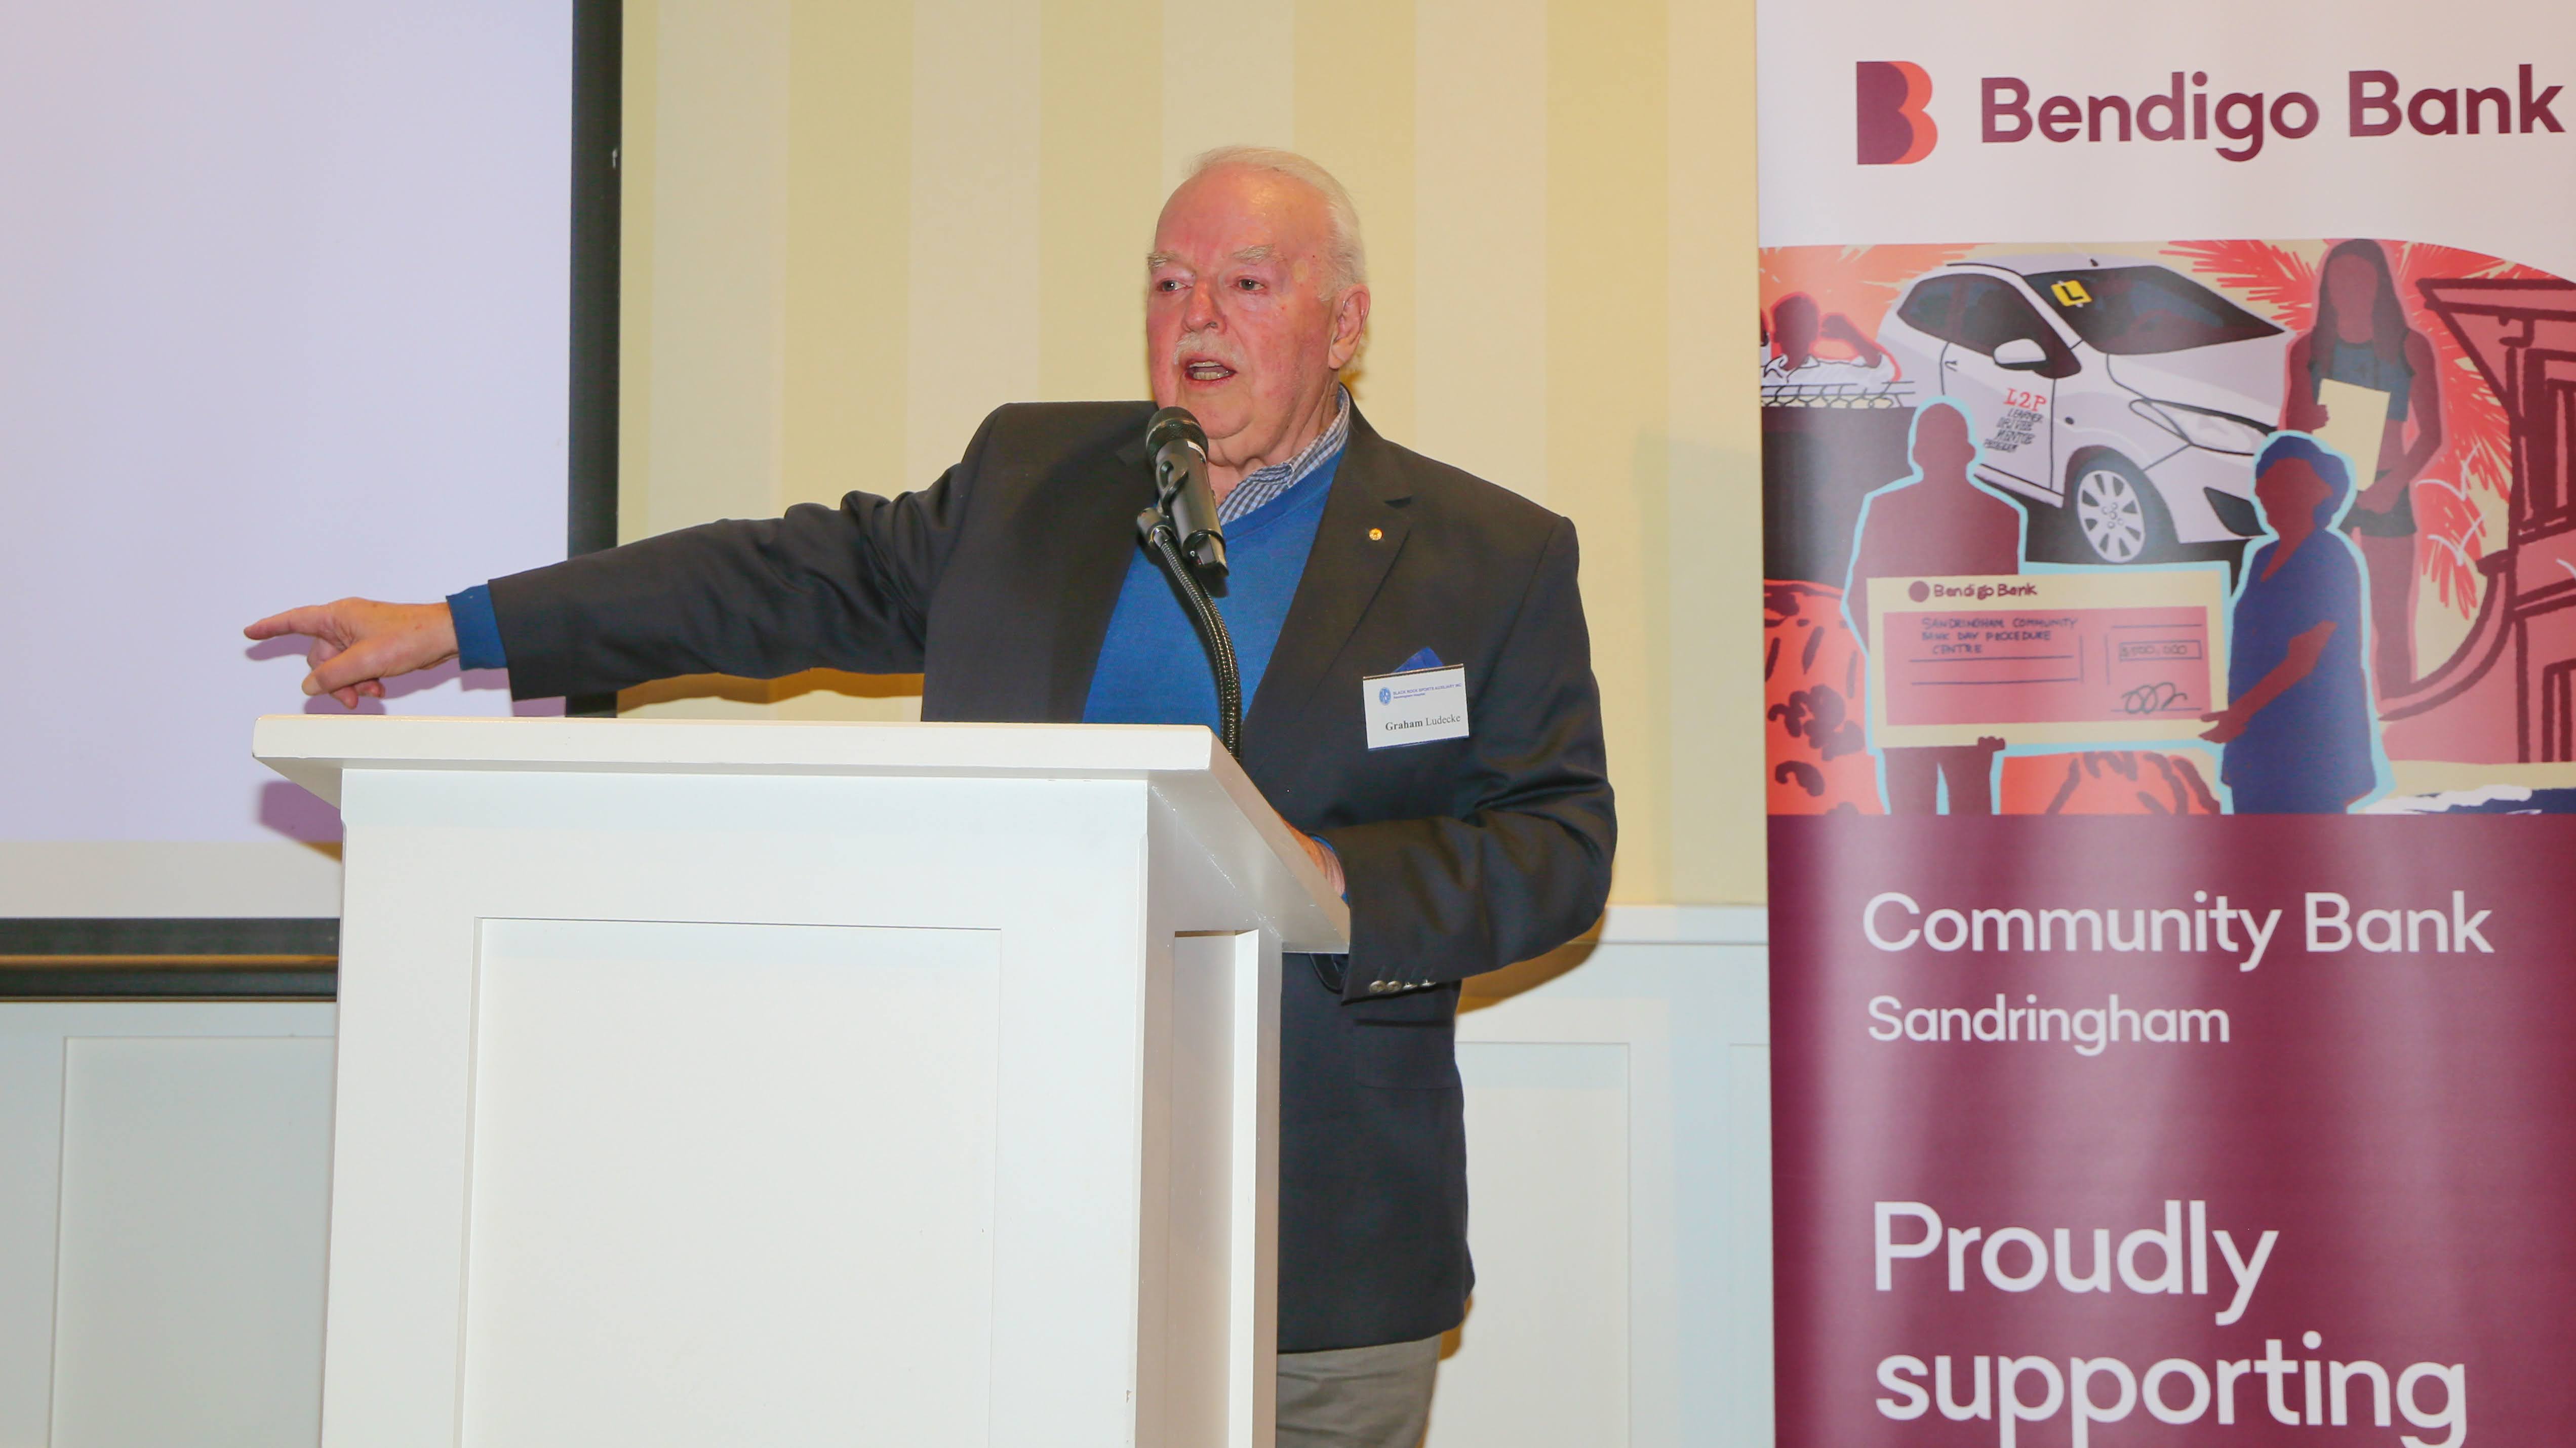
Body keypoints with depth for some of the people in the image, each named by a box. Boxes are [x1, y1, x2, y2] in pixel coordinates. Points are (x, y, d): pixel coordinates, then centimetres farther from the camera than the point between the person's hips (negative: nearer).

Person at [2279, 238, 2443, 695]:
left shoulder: (2410, 347, 6)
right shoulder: (2308, 349, 8)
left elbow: (2430, 434, 5)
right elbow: (2294, 430, 11)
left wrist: (2396, 483, -12)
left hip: (2385, 491, 0)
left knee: (2392, 622, 0)